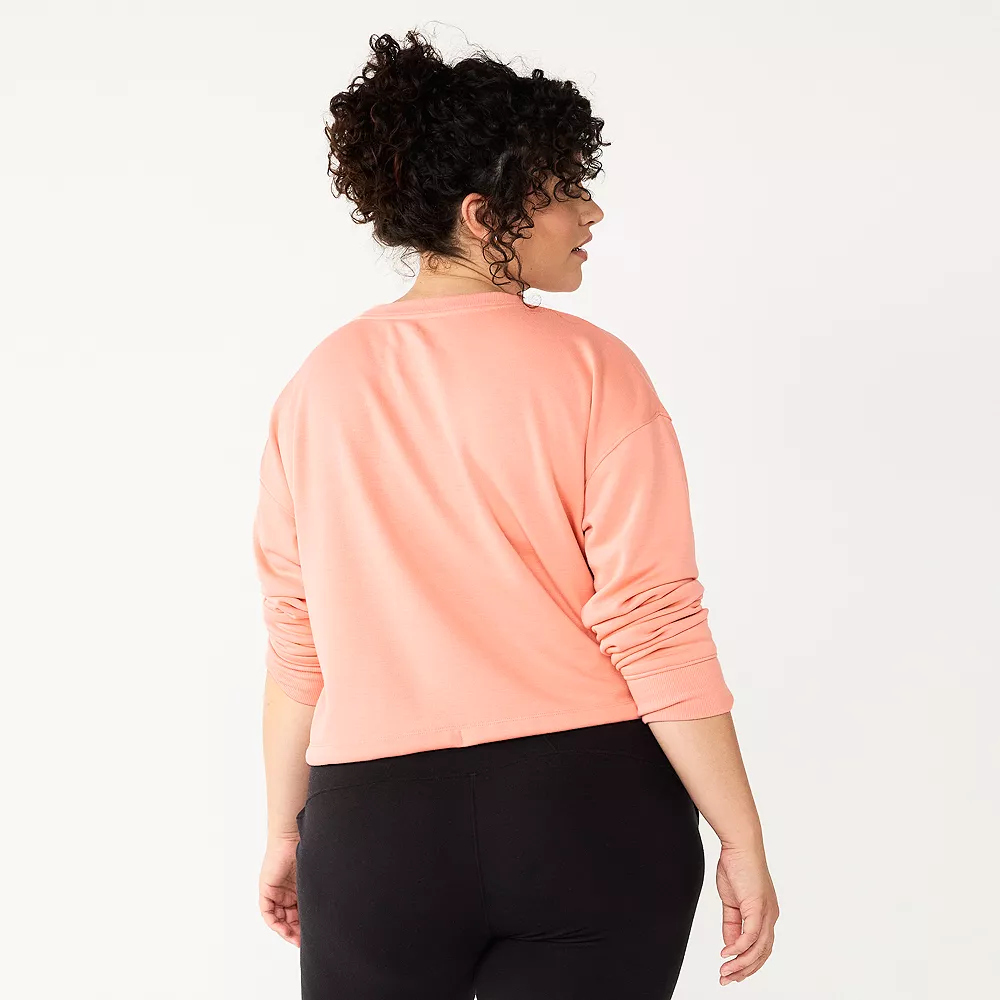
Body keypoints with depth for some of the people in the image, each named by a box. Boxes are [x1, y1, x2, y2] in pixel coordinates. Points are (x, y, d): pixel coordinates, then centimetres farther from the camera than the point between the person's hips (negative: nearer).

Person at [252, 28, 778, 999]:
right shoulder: (590, 367, -8)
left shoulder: (317, 387, 3)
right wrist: (743, 843, -6)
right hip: (592, 810, -2)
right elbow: (655, 626, -12)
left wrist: (285, 830, 16)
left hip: (374, 820, 3)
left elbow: (297, 644, 6)